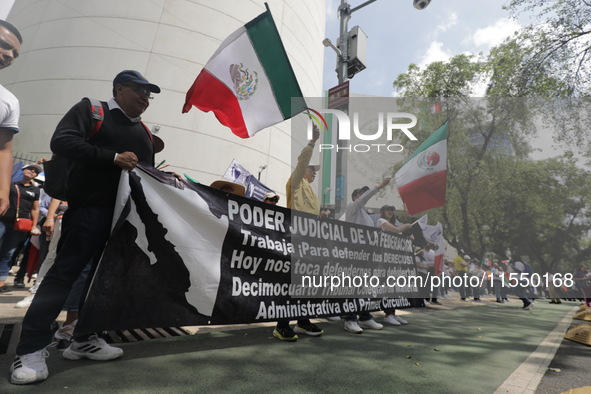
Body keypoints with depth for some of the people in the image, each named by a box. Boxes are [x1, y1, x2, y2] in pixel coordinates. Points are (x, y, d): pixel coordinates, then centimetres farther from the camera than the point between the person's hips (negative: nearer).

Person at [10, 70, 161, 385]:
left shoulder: (144, 133, 20)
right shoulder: (91, 110, 3)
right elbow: (62, 141, -12)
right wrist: (113, 157, -19)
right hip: (90, 208, -7)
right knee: (64, 272, -6)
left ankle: (84, 339, 20)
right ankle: (31, 348, 3)